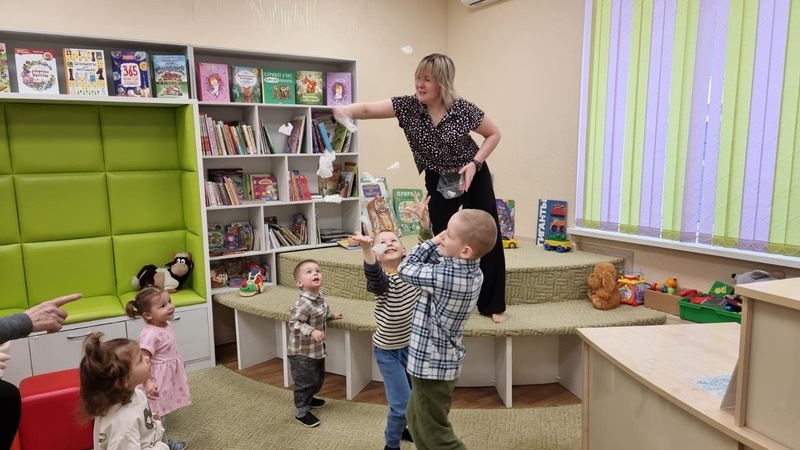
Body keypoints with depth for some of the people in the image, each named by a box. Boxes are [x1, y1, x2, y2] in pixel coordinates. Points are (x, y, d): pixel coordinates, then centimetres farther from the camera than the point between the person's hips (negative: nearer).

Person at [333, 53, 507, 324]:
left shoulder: (462, 109, -19)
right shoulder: (408, 106, -15)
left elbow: (494, 134, -5)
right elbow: (369, 109, -28)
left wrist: (475, 163, -18)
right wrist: (345, 110, -49)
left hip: (473, 177, -1)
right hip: (438, 182, 1)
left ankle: (493, 305, 18)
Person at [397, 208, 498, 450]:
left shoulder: (445, 276, -31)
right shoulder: (472, 271, -5)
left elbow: (406, 269, -15)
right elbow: (436, 261, 9)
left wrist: (431, 242, -10)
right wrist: (434, 243, -6)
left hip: (432, 364, -9)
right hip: (443, 359, 9)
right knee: (416, 417, 27)